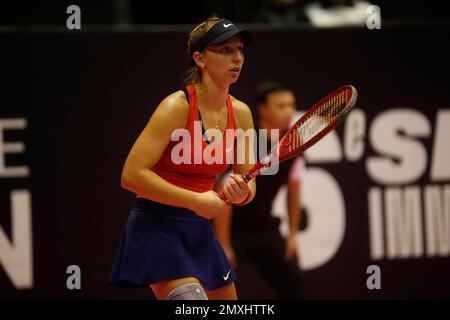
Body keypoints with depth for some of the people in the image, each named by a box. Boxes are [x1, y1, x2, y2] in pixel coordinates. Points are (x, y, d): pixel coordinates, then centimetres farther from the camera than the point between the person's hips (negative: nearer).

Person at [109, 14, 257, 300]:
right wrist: (196, 200, -24)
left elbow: (248, 186, 7)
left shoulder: (240, 113, 2)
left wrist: (242, 193, -18)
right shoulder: (177, 106, -17)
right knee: (191, 298, -26)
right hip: (157, 226, -8)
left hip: (200, 231, 8)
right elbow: (132, 175, -22)